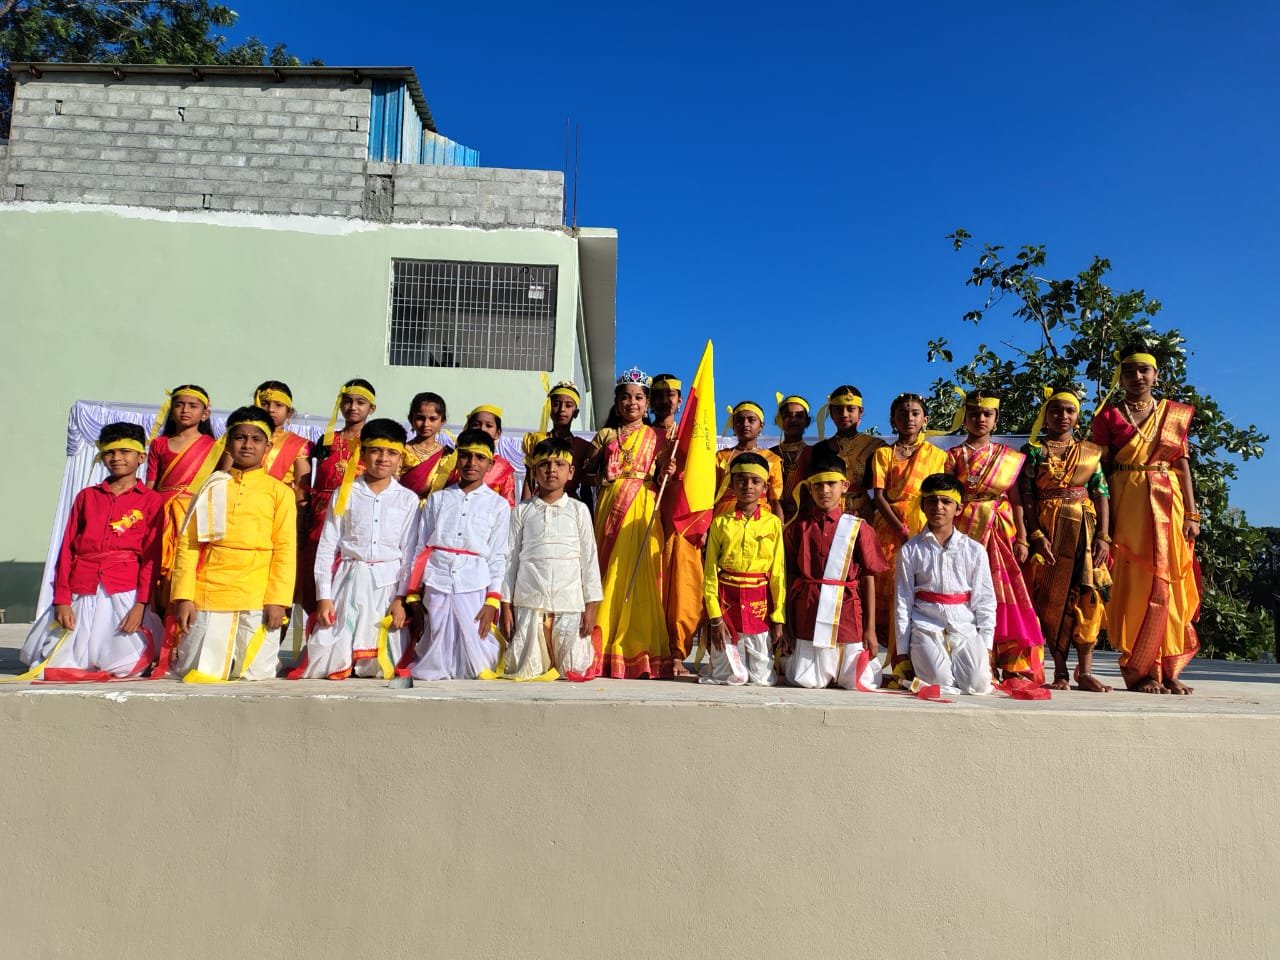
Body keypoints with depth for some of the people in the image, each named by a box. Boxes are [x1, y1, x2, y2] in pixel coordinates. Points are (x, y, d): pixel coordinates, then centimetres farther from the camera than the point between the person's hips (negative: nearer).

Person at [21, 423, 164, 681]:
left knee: (124, 668, -13)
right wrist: (62, 600, -1)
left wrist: (141, 605, -12)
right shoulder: (86, 496, 14)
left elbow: (152, 557, -2)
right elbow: (66, 548, 9)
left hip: (124, 594, -3)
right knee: (55, 665, -1)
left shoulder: (151, 500, 4)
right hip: (80, 595, 3)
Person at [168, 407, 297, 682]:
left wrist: (278, 600, -8)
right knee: (197, 673, 4)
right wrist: (183, 596, -1)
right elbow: (188, 544, 7)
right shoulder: (211, 488, 11)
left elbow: (285, 549, 0)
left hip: (258, 600, -1)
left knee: (255, 674, 0)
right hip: (208, 596, 2)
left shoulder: (280, 492, 5)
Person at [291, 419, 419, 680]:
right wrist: (323, 596, -4)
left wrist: (402, 599, -5)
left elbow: (410, 552, 2)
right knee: (326, 663, -1)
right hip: (348, 581, 0)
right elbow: (327, 546, 2)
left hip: (388, 583, 0)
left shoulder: (408, 499, 3)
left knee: (381, 668, 3)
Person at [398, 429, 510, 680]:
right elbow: (421, 549, 9)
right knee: (434, 668, 5)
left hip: (474, 588, -1)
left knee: (475, 661, -3)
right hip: (436, 585, 1)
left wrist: (492, 601, -5)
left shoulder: (498, 505, 5)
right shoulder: (437, 499, 9)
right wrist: (412, 596, 5)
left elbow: (498, 556, 3)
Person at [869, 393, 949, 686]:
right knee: (893, 593, -6)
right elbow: (878, 496, 1)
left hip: (926, 529, 0)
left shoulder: (937, 455, 13)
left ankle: (909, 664, -4)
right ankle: (901, 665, -2)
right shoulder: (883, 453, 11)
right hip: (890, 528, 0)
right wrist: (901, 530, -11)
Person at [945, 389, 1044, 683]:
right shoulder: (953, 456, 7)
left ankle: (1016, 669, 4)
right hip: (965, 532, -1)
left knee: (1005, 598, -2)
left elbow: (1016, 499, 8)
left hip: (1000, 534, 1)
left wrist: (1021, 539, 0)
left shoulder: (1009, 457, 10)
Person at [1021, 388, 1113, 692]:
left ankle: (1085, 671, 5)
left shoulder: (1091, 452, 12)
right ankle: (1060, 671, 7)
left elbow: (1102, 495, 7)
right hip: (1049, 528, -2)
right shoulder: (1034, 450, 4)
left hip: (1085, 529, 2)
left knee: (1087, 597, -2)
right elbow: (1026, 497, -4)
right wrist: (1036, 535, -14)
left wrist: (1104, 536, -4)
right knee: (1052, 596, -1)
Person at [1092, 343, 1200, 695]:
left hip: (1169, 503, 3)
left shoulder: (1175, 414, 12)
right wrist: (1105, 523, -9)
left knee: (1172, 585, 2)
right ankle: (1139, 672, 3)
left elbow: (1183, 465, 9)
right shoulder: (1109, 415, 3)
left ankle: (1168, 671, 10)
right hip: (1127, 504, -3)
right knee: (1136, 585, -4)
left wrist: (1192, 514, 1)